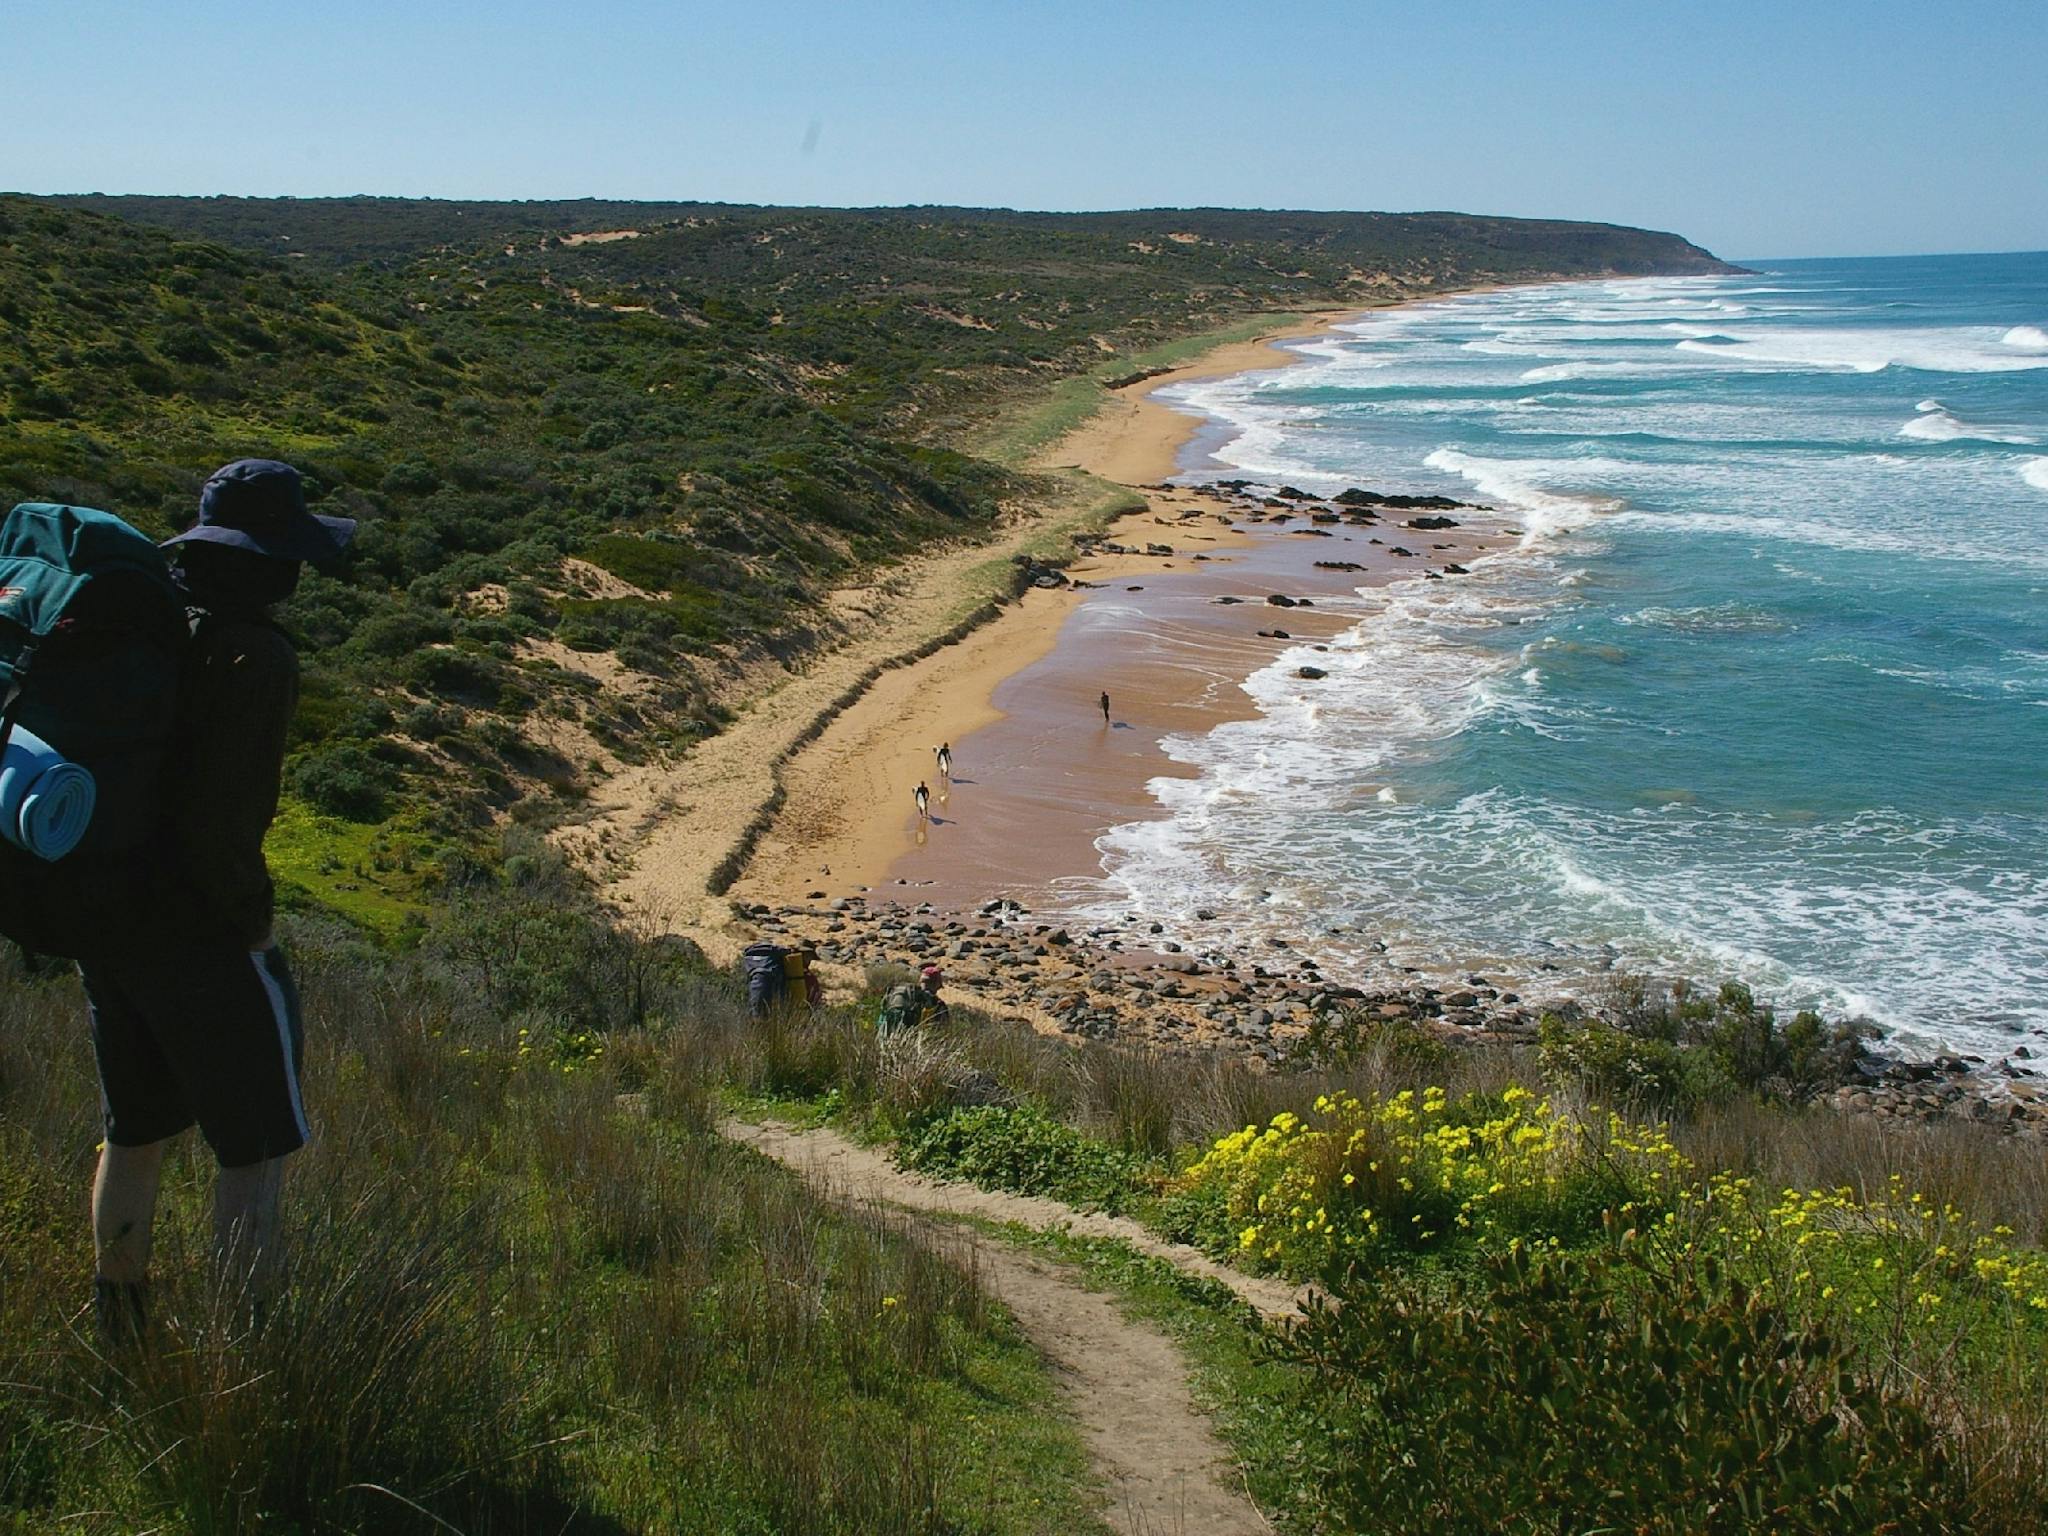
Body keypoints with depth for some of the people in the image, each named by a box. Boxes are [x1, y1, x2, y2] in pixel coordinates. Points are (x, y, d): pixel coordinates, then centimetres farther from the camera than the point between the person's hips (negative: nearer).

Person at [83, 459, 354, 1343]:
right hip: (203, 938, -8)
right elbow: (221, 815, -22)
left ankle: (117, 1337, 32)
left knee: (135, 1134, 21)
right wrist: (248, 921, -9)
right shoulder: (254, 655, -17)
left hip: (104, 927, 8)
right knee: (257, 1150, 3)